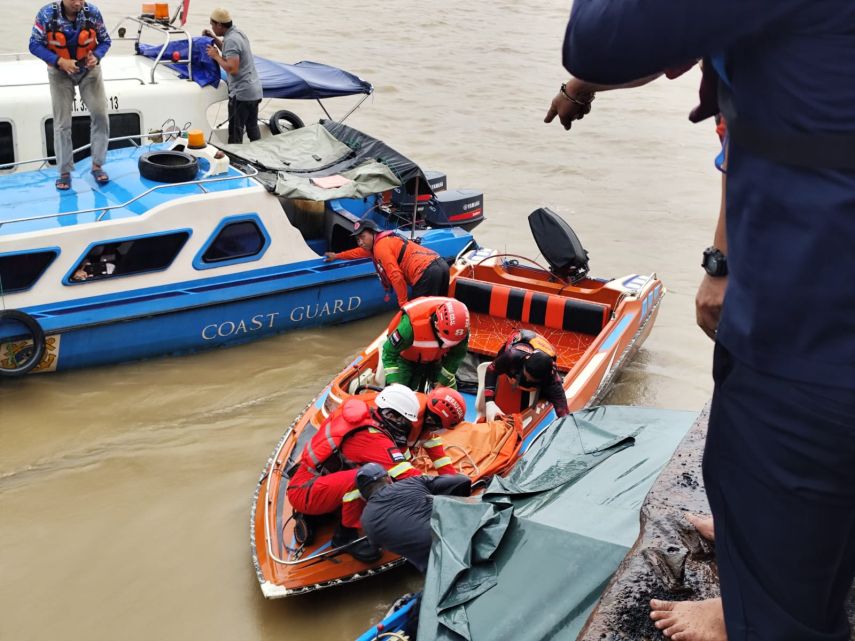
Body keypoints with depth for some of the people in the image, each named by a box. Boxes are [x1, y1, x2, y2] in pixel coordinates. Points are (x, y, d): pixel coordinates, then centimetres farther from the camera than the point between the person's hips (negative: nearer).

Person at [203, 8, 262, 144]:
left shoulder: (231, 40, -18)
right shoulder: (238, 32, 10)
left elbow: (232, 69, -25)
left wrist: (216, 56, -12)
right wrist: (215, 39, 20)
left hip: (241, 93, -9)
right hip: (255, 91, 9)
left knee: (235, 131, -3)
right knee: (252, 128, 16)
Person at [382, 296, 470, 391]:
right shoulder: (411, 324, -42)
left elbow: (456, 356, -14)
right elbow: (389, 352, -29)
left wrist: (442, 382, -13)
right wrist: (395, 384, -35)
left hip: (435, 360, 3)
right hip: (408, 359, -3)